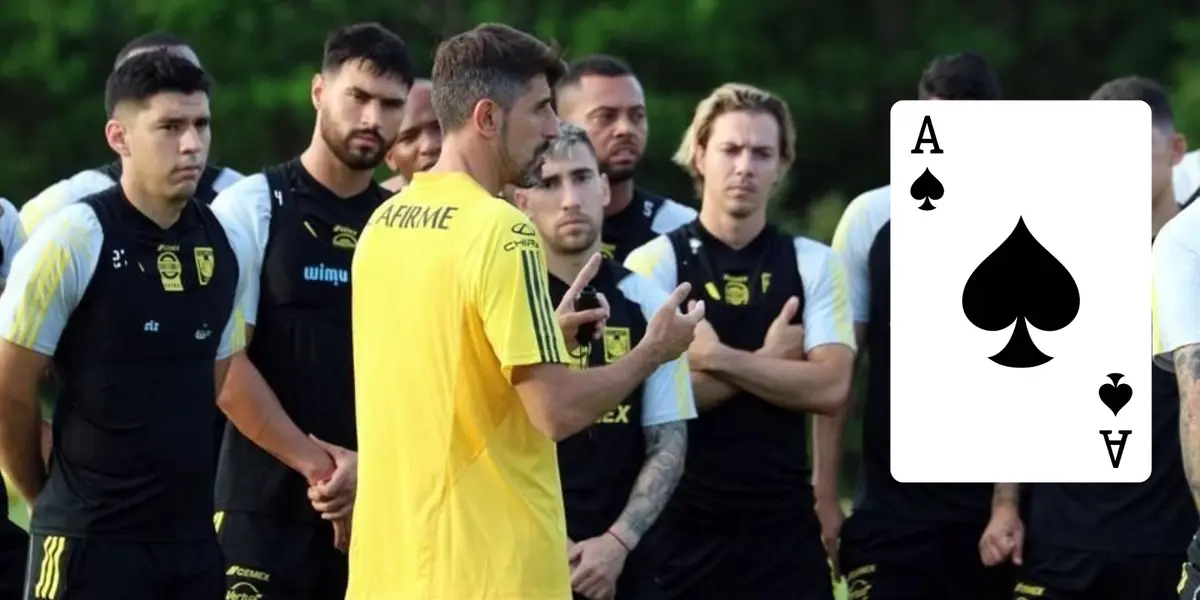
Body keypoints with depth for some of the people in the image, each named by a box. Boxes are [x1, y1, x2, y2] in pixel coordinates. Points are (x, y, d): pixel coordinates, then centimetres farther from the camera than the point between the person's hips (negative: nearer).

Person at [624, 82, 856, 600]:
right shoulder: (655, 263, -2)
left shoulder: (814, 265, 6)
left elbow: (829, 387, -8)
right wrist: (767, 361, -10)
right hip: (683, 525, -2)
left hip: (784, 524, 2)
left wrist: (718, 358, -14)